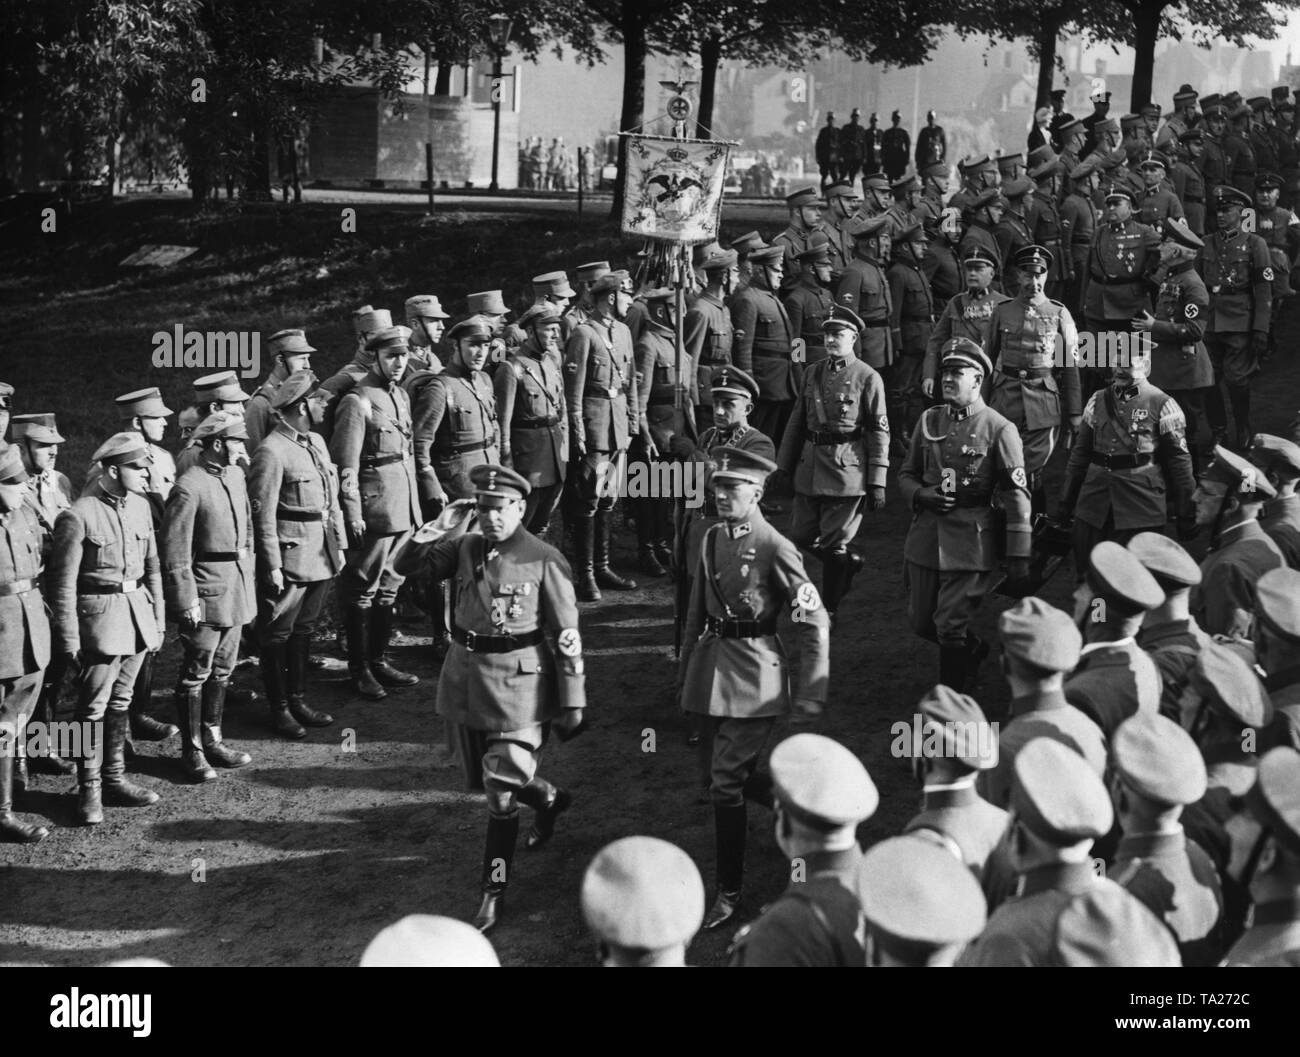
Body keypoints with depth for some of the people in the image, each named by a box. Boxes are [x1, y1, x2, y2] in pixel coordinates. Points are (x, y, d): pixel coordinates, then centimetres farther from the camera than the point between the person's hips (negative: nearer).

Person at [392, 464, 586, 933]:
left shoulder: (545, 562, -12)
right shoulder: (464, 548, 2)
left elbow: (567, 637, -10)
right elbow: (403, 566, 7)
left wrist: (572, 702, -10)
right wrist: (419, 541, -17)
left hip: (519, 686, -6)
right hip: (466, 679, 6)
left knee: (500, 791, -7)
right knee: (487, 779, 20)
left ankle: (494, 894, 5)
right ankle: (550, 798, 50)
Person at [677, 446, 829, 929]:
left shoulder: (775, 549, -14)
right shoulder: (712, 540, 7)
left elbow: (814, 620, -12)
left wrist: (810, 694, -12)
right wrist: (684, 673, 16)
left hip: (753, 670, -7)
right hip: (712, 666, 7)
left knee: (726, 781, -6)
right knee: (715, 767, 16)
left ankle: (729, 892, 7)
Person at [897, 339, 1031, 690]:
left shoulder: (999, 429, -7)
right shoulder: (928, 421, 7)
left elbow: (1016, 495, -7)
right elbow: (906, 474, 16)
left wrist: (1019, 555, -8)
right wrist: (921, 495, -8)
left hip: (969, 541, -5)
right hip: (925, 537, 6)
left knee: (950, 627, -4)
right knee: (920, 621, 13)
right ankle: (974, 649, 42)